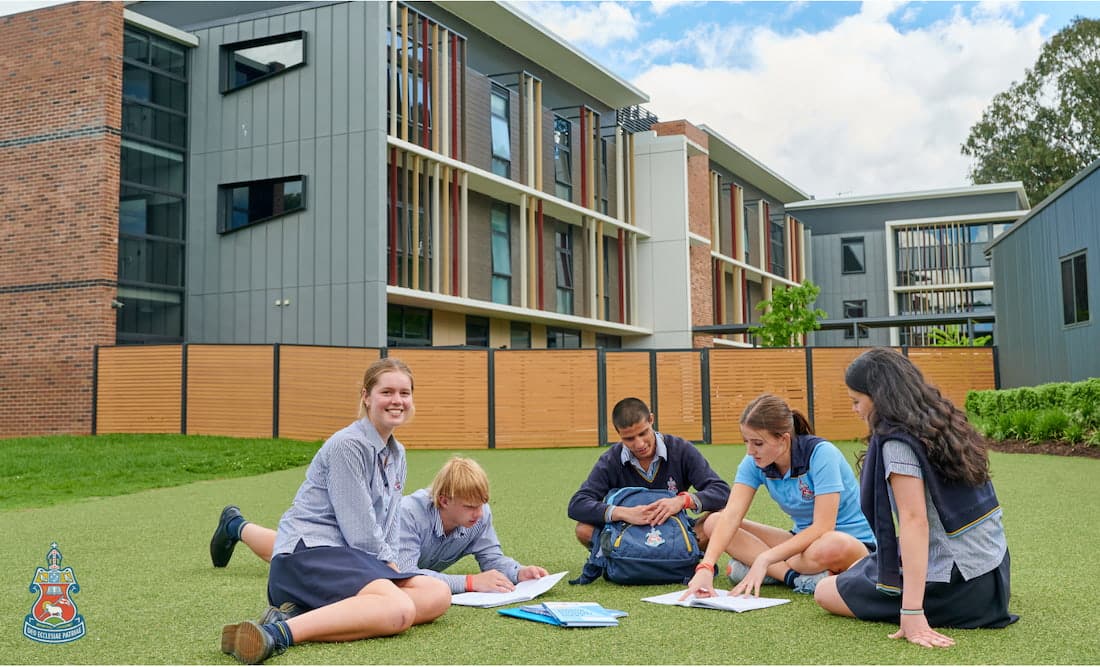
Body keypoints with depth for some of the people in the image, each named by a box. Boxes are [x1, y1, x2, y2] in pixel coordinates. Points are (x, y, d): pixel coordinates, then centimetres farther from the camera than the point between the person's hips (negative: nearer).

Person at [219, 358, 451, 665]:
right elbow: (360, 532, -12)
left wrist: (391, 566, 4)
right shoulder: (348, 445, -11)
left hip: (347, 558, 9)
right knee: (399, 610, -32)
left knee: (437, 594, -12)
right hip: (306, 555, -9)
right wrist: (389, 568, 0)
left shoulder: (397, 454, 18)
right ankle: (279, 633, -39)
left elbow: (389, 524, 20)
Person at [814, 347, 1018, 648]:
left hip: (954, 582, -9)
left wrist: (911, 613, -30)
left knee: (825, 592, 4)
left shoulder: (897, 441, -18)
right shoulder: (943, 424, 7)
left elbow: (915, 521, -26)